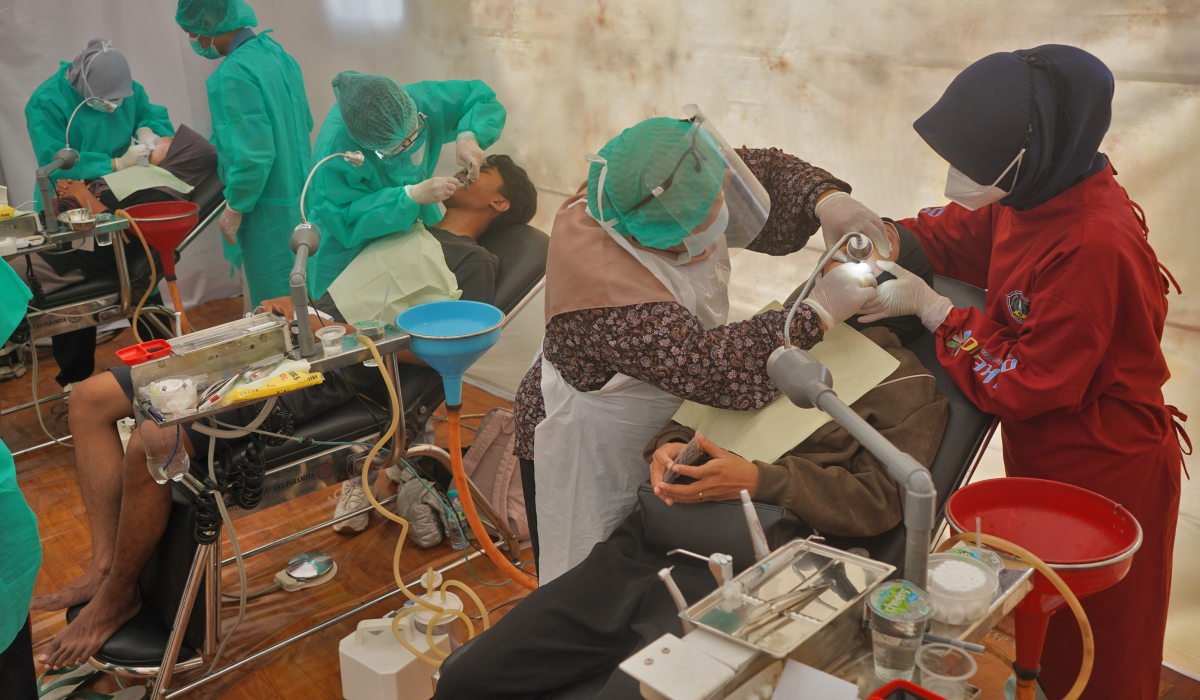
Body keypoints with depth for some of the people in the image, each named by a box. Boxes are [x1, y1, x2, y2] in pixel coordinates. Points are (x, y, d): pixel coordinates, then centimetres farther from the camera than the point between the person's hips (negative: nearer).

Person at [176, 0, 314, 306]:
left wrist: (234, 209, -14)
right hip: (298, 197, 9)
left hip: (270, 210, -9)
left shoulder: (233, 75, -21)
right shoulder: (275, 50, 6)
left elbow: (254, 155, -25)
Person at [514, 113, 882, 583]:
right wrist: (818, 313, -35)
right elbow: (711, 368, -42)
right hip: (584, 457, -7)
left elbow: (767, 172, 1)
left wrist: (825, 200, -19)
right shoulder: (606, 283, -38)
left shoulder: (692, 192, -14)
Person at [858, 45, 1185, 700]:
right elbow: (958, 234, 12)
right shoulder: (1037, 196, -6)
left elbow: (1027, 384, -28)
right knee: (1039, 638, 27)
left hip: (1102, 474, -8)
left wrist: (929, 308, -21)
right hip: (1044, 461, 8)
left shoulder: (1093, 246, -31)